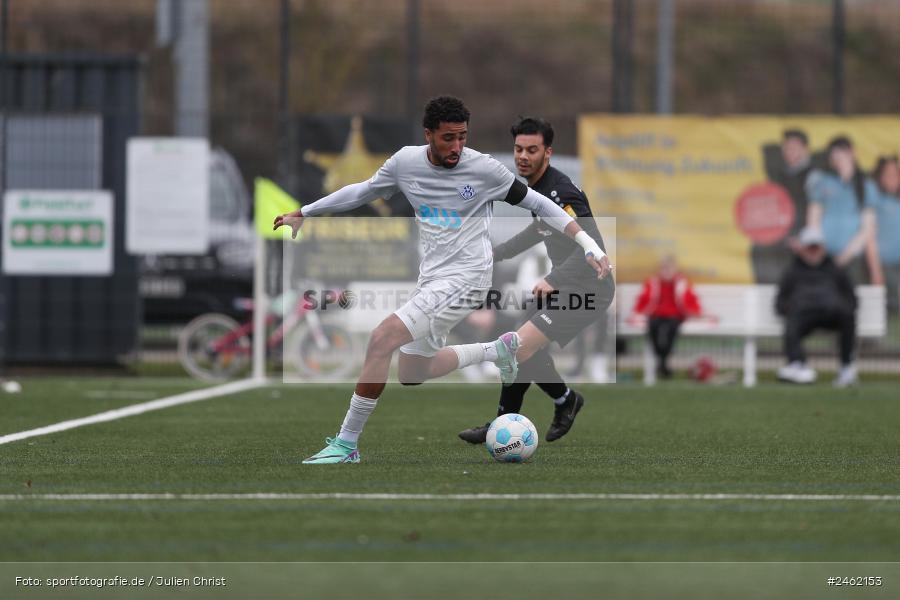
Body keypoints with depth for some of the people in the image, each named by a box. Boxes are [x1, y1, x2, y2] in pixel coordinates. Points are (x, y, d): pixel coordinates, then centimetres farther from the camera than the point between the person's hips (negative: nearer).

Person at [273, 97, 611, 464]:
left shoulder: (483, 169, -12)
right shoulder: (405, 162, 2)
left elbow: (535, 203, -3)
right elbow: (364, 192, 19)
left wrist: (588, 245, -7)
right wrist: (303, 213, 24)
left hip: (464, 278, -7)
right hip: (431, 278, 7)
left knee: (382, 339, -22)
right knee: (412, 372, 16)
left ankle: (346, 444, -15)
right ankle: (498, 350, 34)